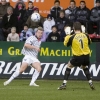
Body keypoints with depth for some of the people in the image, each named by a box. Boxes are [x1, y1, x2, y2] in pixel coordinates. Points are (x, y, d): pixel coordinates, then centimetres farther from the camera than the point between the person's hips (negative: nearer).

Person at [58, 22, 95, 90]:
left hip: (77, 57, -3)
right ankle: (90, 83, 18)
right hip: (86, 56, 3)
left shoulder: (72, 37, -12)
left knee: (69, 66, 16)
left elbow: (66, 44, 6)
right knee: (85, 67, 30)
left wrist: (67, 36, 18)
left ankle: (64, 84, 7)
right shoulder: (86, 36, -4)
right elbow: (89, 42, 18)